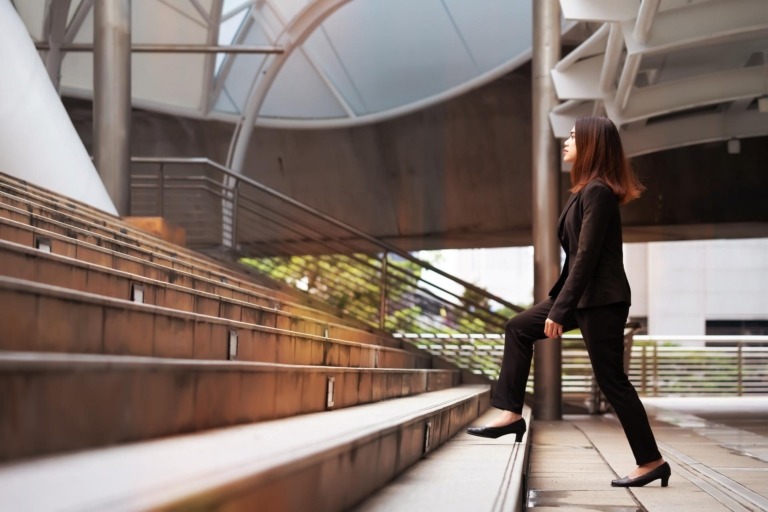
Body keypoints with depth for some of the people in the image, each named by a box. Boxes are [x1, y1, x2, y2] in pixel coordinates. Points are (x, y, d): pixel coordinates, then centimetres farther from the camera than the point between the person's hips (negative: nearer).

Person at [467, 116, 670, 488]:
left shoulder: (598, 192, -18)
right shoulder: (586, 190, 13)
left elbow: (586, 256, -21)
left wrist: (559, 311, -21)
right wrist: (557, 300, 21)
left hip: (601, 299, -11)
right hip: (585, 294, 11)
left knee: (611, 380, -5)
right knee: (518, 328, 13)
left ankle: (651, 462, 3)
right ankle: (511, 414, 13)